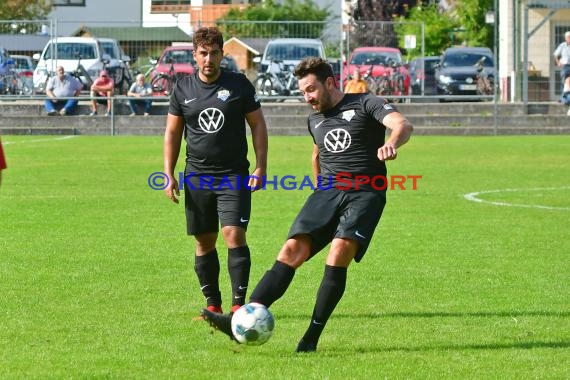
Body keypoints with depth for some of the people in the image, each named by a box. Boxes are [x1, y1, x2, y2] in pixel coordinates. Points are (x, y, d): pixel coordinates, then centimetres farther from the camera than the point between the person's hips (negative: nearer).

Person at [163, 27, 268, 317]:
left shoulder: (239, 84, 0)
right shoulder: (183, 88, 5)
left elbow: (258, 125, 5)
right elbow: (172, 132, 12)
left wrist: (260, 167, -4)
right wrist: (169, 175, 5)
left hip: (234, 175, -3)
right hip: (197, 175, 3)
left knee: (234, 235, -15)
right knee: (204, 242, 5)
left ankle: (238, 304, -12)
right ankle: (213, 305, 16)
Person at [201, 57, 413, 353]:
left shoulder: (364, 105, 1)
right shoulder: (315, 120, 21)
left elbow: (402, 124, -16)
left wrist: (391, 144, -38)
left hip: (364, 194, -5)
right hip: (327, 192, 5)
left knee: (339, 253, -26)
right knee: (292, 250, -14)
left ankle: (312, 336, -21)